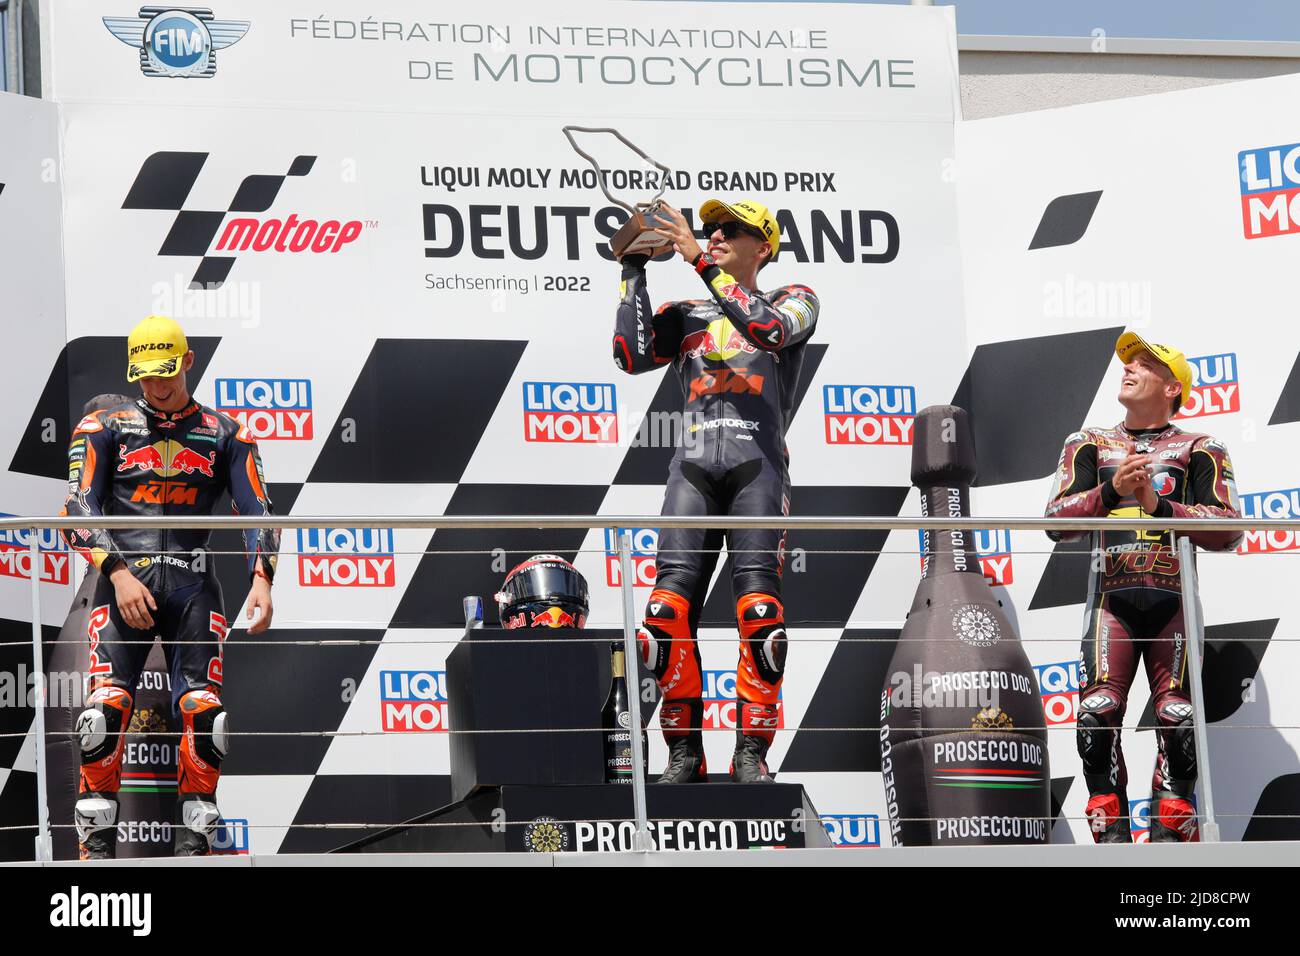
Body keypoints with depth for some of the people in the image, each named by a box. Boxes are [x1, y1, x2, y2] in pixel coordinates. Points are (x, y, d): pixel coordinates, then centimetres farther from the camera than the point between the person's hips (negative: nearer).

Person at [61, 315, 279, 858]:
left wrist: (261, 578, -9)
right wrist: (117, 574, -13)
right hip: (123, 580, -1)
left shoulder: (224, 436, 14)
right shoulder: (104, 428, 11)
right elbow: (80, 509, 2)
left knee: (204, 711, -14)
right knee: (106, 706, -18)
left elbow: (256, 510, 9)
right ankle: (96, 844, -11)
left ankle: (192, 841, -5)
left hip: (192, 586, 1)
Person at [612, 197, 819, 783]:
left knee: (758, 607, -16)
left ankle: (752, 752, -12)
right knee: (670, 605, -12)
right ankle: (684, 752, -6)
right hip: (693, 465, 3)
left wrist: (699, 261, -10)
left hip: (758, 465, -3)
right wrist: (635, 270, 5)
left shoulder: (795, 301, 15)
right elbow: (632, 355, 4)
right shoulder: (685, 316, 23)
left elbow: (768, 328, -10)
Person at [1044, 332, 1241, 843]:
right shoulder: (1089, 445, 19)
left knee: (1178, 718, -12)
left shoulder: (1200, 450, 13)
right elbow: (1056, 521, 6)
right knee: (1098, 711, -16)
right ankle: (1111, 833, -9)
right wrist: (1111, 489, -10)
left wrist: (1161, 506, -11)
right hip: (1111, 599, 1)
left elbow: (1228, 530, 0)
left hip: (1174, 602, -1)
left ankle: (1169, 832, -2)